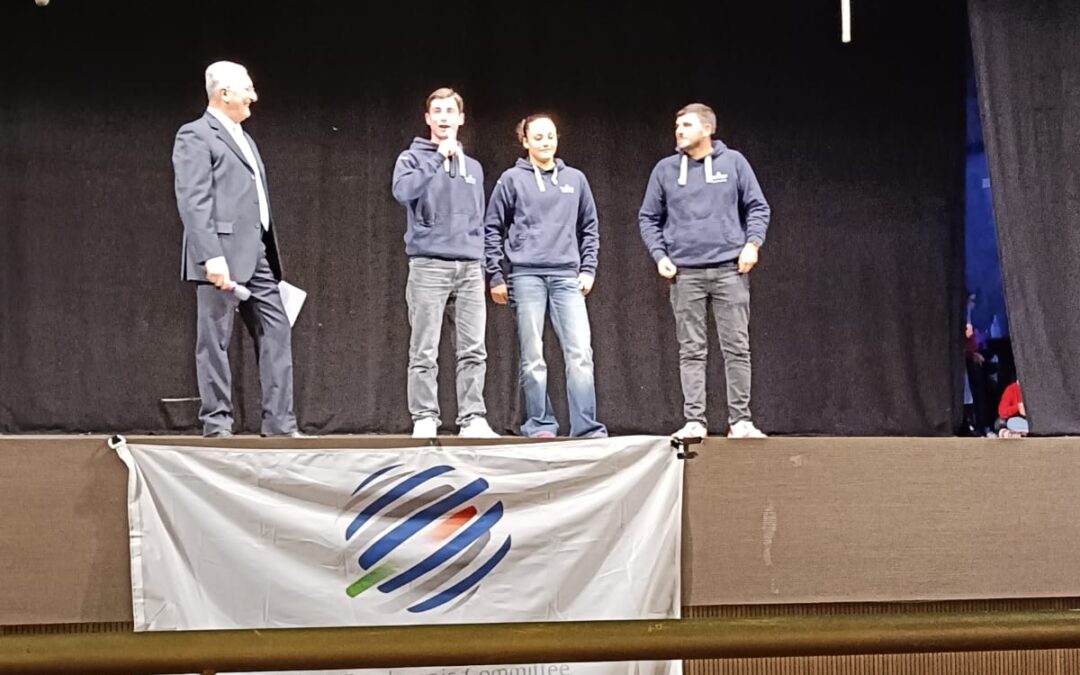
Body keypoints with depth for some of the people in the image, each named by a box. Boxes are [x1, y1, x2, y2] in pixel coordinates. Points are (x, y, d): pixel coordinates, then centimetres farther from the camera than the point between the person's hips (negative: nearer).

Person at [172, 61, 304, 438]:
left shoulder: (244, 139, 23)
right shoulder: (196, 136, -5)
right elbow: (193, 201, -15)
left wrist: (271, 254, 19)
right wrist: (211, 255, -23)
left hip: (258, 255, 9)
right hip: (223, 256, -8)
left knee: (277, 333, 4)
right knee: (215, 341, -2)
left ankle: (279, 422, 7)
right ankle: (216, 424, 4)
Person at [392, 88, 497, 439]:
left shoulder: (473, 167, 19)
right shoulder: (412, 158, 5)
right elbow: (403, 191, -17)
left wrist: (481, 265, 15)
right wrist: (439, 156, -15)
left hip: (469, 268, 4)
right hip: (429, 265, -4)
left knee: (473, 350, -1)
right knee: (425, 352, -4)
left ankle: (473, 418, 2)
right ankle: (425, 419, 1)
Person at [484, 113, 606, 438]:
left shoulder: (575, 179, 12)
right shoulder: (512, 179, 4)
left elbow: (589, 228, 18)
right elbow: (492, 229, 6)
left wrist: (588, 269, 8)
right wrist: (495, 276, 1)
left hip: (567, 277, 2)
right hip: (526, 275, -2)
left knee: (580, 352, -8)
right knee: (532, 358, 1)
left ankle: (586, 426, -5)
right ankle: (539, 425, 8)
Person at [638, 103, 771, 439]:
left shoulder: (733, 162, 3)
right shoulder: (665, 169, 6)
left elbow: (757, 207, 7)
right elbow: (649, 218, 11)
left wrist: (752, 243, -7)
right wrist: (659, 255, -1)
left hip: (729, 269, -1)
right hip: (685, 272, 1)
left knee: (737, 347, 1)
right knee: (691, 350, 3)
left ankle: (740, 421, 7)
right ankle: (694, 421, 7)